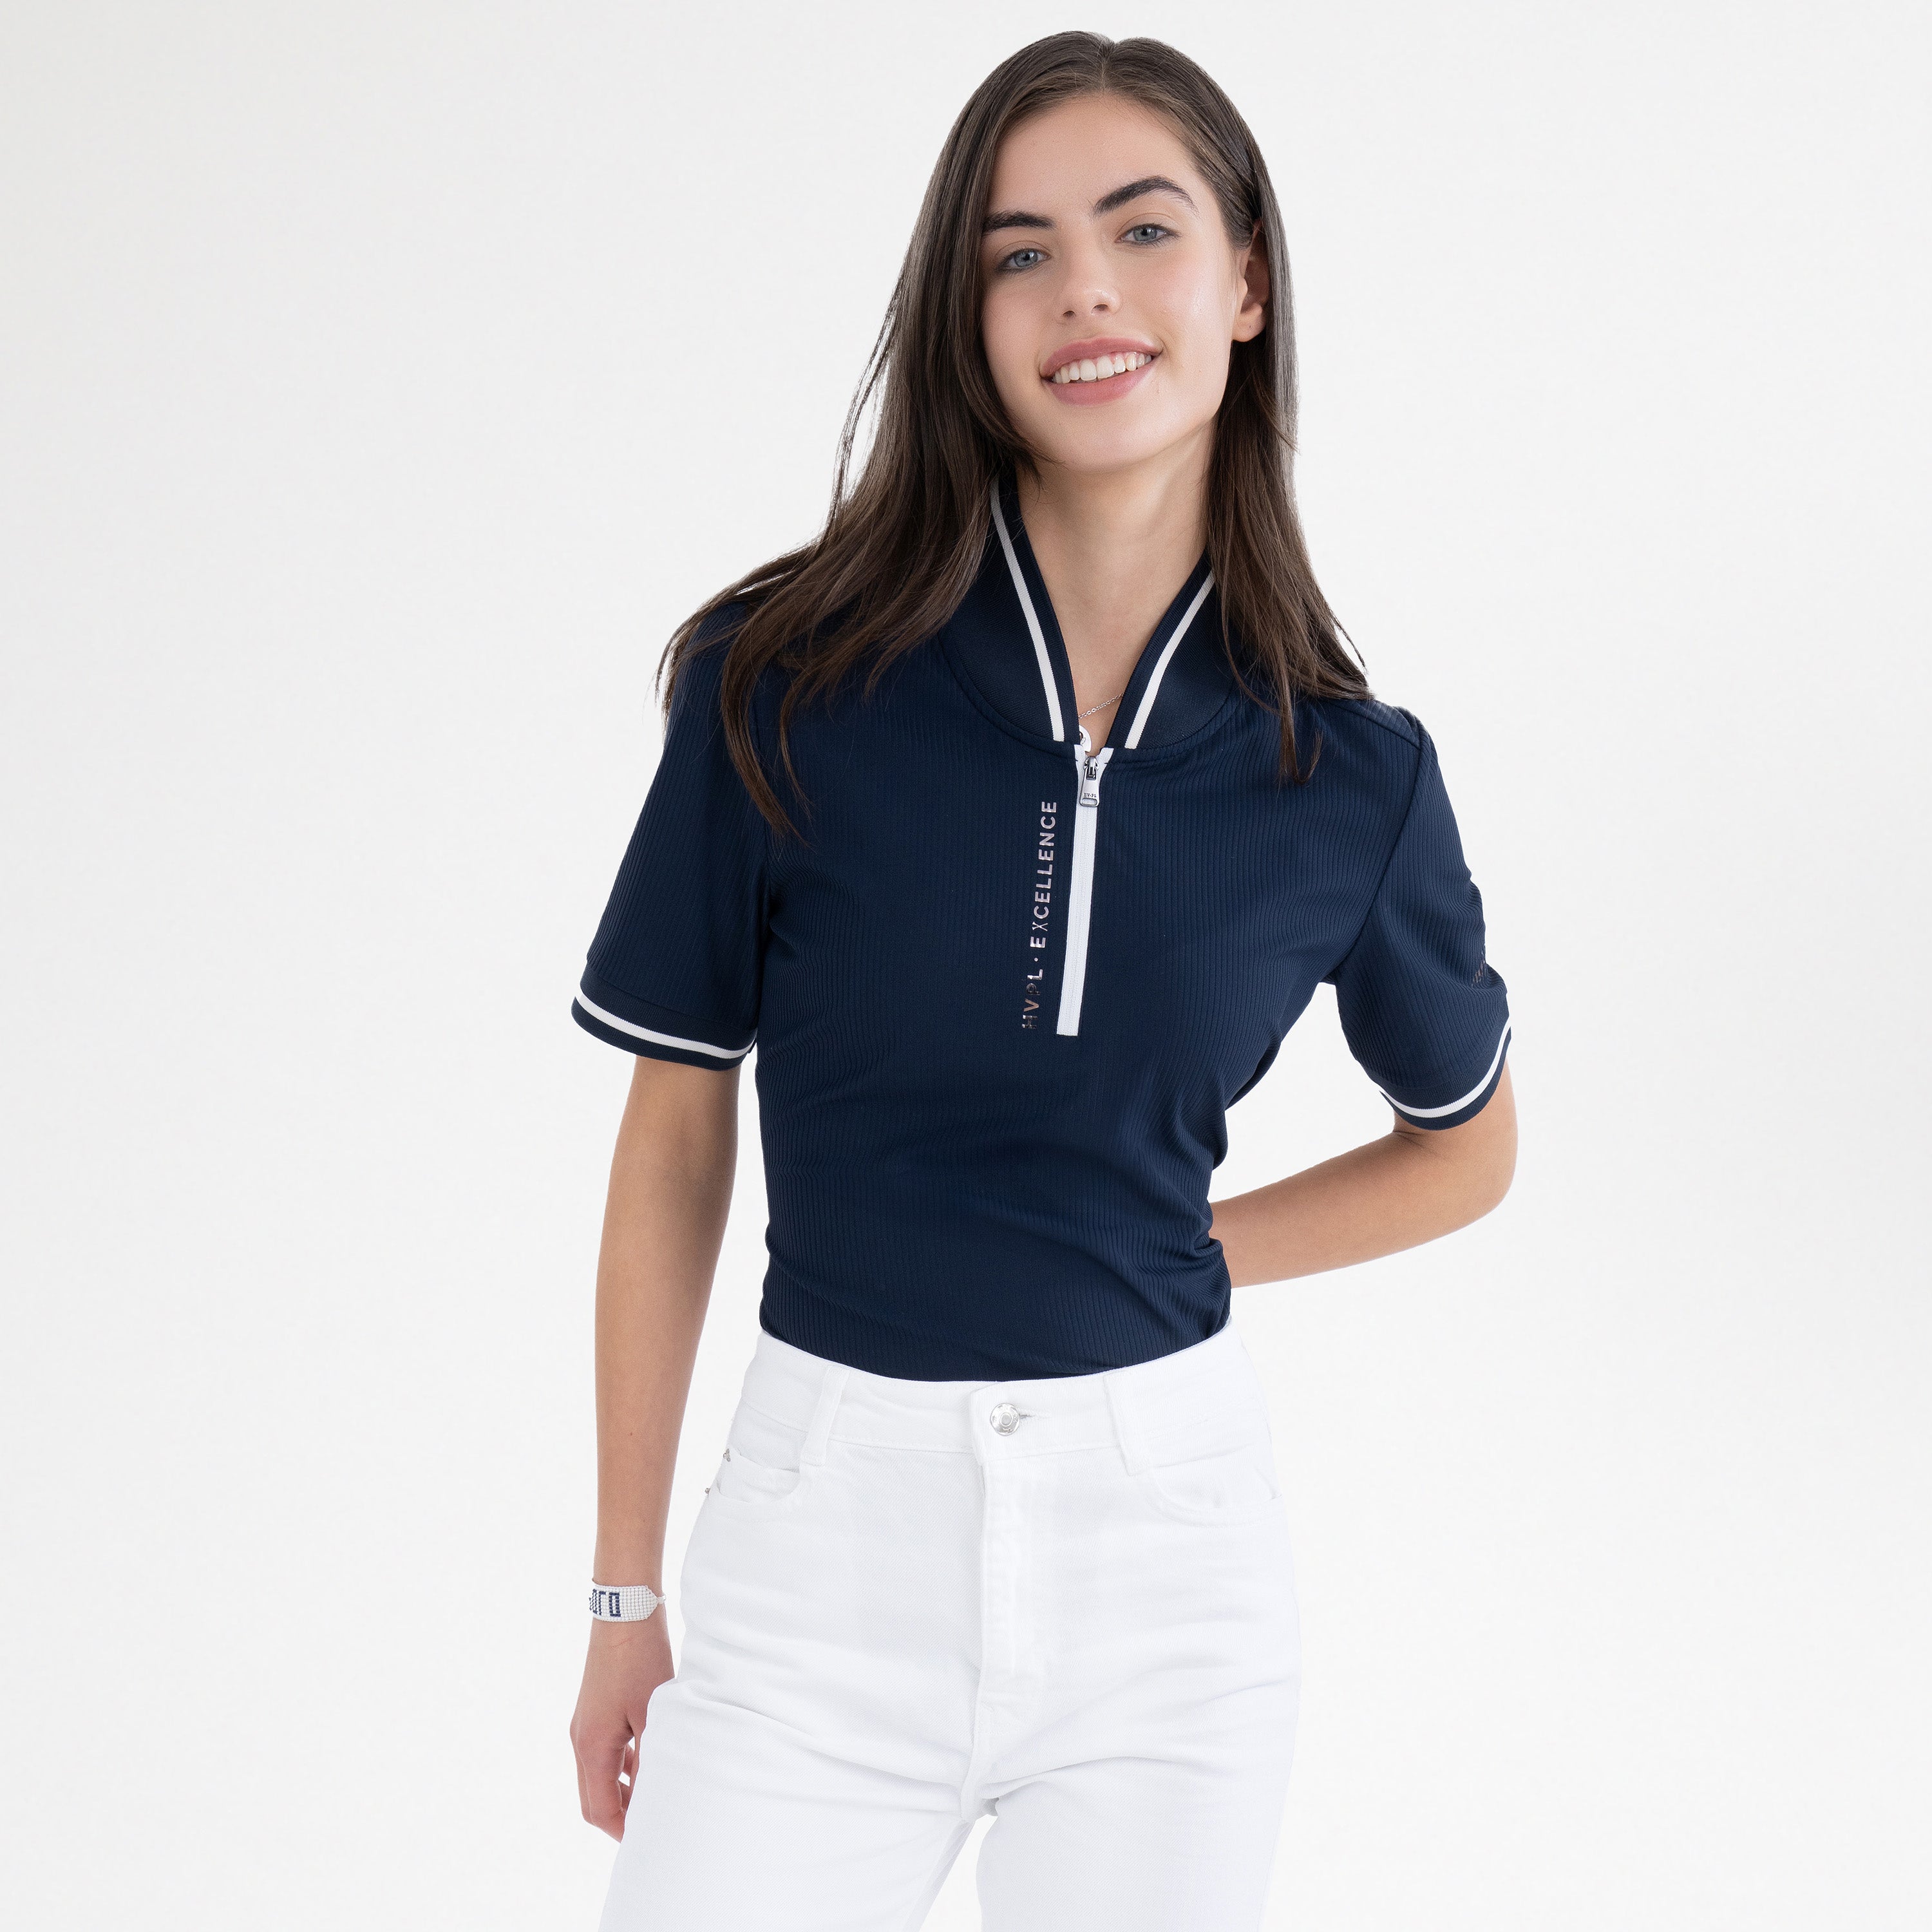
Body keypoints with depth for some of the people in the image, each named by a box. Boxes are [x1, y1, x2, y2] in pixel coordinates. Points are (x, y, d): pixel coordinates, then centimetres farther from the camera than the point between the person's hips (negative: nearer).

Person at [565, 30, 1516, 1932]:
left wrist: (1170, 1250, 4)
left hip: (1165, 1518, 1)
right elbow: (673, 1147, 1)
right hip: (828, 1514, -1)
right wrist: (626, 1593, 4)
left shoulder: (1352, 778, -3)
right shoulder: (785, 687, -7)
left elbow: (1465, 1143, 16)